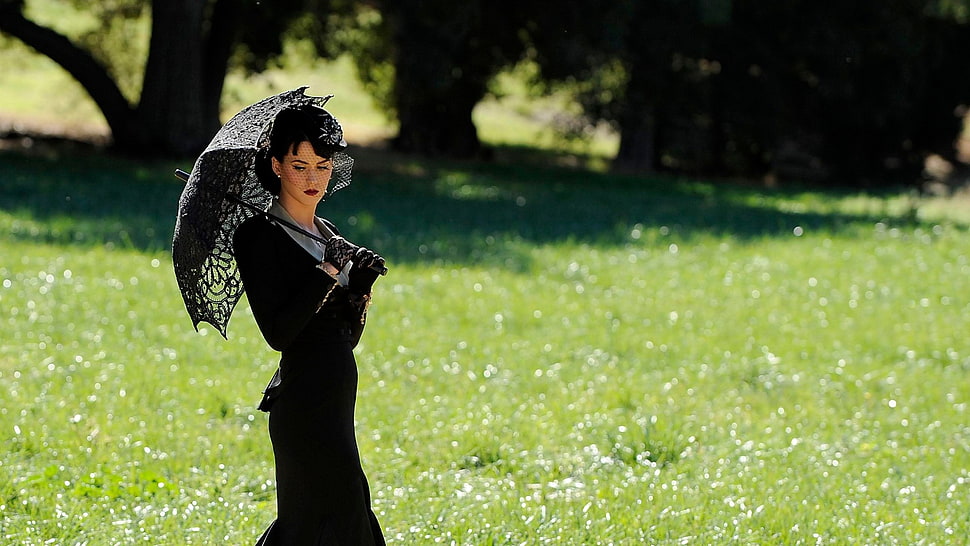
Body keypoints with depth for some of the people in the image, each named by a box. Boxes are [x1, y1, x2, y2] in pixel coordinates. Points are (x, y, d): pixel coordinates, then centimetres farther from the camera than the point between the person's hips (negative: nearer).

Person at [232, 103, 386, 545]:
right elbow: (278, 333, -18)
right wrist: (328, 271, -19)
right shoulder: (259, 236, -8)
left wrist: (361, 286, -3)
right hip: (305, 402, -8)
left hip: (335, 396, 8)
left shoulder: (327, 233, 15)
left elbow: (348, 336, 14)